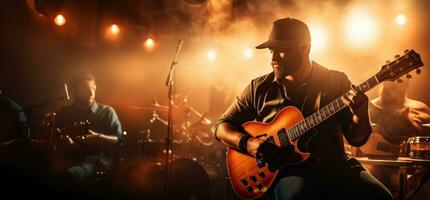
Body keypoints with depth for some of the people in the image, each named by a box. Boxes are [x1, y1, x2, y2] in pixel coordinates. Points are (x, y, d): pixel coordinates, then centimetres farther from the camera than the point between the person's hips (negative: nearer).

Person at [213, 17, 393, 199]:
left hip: (335, 167, 2)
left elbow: (356, 138, 3)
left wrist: (360, 114, -19)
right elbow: (221, 126, 9)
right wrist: (247, 142, -11)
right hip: (288, 170, -2)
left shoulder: (337, 82, 5)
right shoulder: (260, 88, 5)